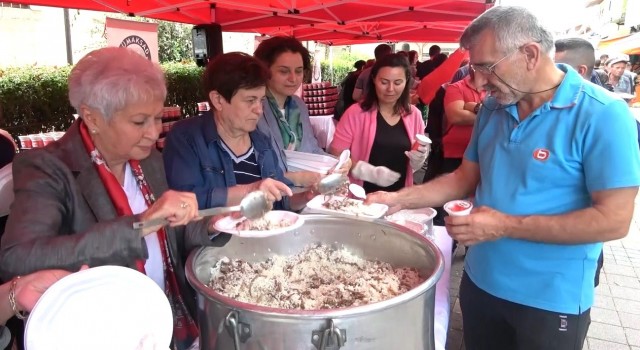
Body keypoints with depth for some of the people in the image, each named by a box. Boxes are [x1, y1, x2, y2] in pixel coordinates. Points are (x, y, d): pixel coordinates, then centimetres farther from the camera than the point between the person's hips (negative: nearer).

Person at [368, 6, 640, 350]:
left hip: (550, 300, -5)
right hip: (479, 282, 5)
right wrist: (399, 199, -3)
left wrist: (506, 225, -24)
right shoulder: (492, 108, 2)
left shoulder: (601, 115, -17)